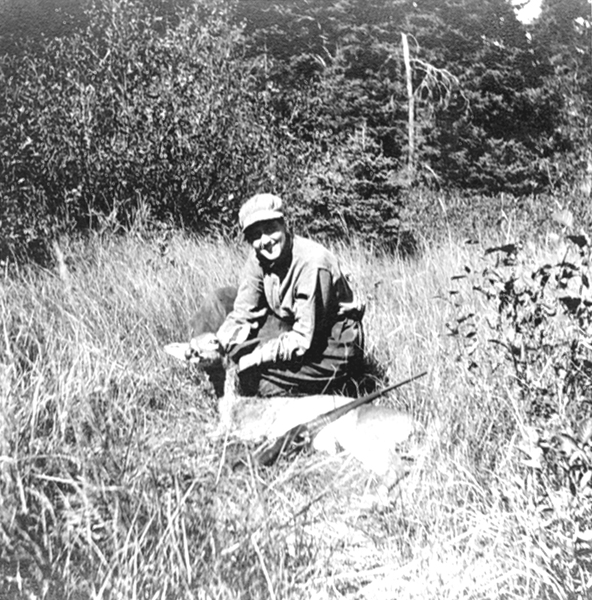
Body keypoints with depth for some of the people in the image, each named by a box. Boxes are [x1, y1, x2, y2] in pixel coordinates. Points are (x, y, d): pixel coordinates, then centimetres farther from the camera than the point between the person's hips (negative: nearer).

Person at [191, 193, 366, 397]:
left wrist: (256, 357, -29)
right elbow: (242, 316, -6)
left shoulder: (312, 262, -27)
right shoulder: (259, 258, -6)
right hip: (298, 337, 7)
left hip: (333, 350, -7)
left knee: (253, 377, -23)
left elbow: (304, 338, -26)